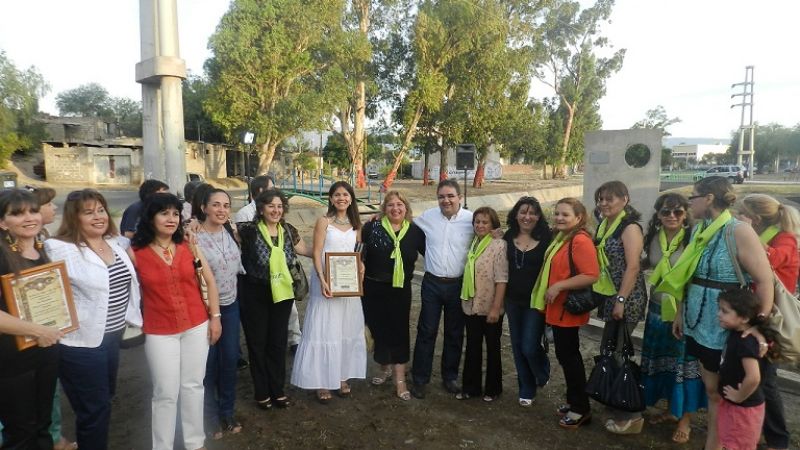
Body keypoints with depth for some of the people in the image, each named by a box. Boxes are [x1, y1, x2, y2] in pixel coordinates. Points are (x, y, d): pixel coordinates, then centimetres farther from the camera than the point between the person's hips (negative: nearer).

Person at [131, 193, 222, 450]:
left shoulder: (188, 246, -1)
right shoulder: (135, 253, -7)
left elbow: (209, 281, 3)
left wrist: (215, 316, 1)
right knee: (166, 393, 6)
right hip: (159, 332, -2)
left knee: (193, 386, 14)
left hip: (196, 326, 2)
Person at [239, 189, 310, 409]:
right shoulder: (249, 230, -13)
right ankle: (262, 393, 28)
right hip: (255, 295, -3)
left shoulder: (289, 231, 0)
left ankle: (278, 390, 30)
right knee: (257, 343, 10)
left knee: (278, 342, 13)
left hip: (282, 294, 4)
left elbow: (308, 251, 12)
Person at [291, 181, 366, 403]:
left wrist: (360, 265, -5)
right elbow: (316, 253, -10)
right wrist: (322, 280, -21)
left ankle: (342, 377, 26)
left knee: (347, 330, 11)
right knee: (324, 331, 1)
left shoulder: (355, 224, 9)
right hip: (326, 281, -5)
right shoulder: (324, 221, -5)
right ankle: (321, 381, 13)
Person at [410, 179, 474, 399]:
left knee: (455, 333, 13)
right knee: (426, 331, 6)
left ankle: (450, 377, 31)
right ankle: (419, 379, 19)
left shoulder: (472, 219, -8)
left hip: (459, 284, 0)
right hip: (432, 283, 1)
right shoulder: (428, 217, -1)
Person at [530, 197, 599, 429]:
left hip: (568, 309, -9)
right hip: (557, 308, 9)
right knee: (565, 354, 17)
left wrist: (558, 286, -24)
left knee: (568, 355, 1)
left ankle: (581, 408, 16)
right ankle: (573, 401, 32)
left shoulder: (580, 240, -19)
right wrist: (551, 289, 11)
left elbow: (592, 275, -27)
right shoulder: (560, 238, 11)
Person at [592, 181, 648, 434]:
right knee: (609, 351, 14)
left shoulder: (629, 227, -12)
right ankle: (616, 407, 28)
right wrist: (604, 297, 16)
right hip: (610, 298, 8)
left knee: (616, 354, -3)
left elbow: (633, 267, -19)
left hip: (626, 300, -8)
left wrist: (621, 300, -22)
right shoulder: (605, 226, 13)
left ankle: (630, 415, 11)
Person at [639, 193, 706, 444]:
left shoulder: (692, 240, -14)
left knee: (684, 362, 4)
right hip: (658, 309, 5)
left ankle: (685, 419, 20)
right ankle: (671, 410, 34)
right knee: (662, 361, 16)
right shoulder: (653, 238, 2)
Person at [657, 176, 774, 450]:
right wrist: (680, 313, 15)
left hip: (726, 328, -7)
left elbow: (765, 281, -18)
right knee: (710, 387, 16)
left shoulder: (739, 232, -17)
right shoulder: (699, 231, 6)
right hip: (699, 323, 7)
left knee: (722, 391, 7)